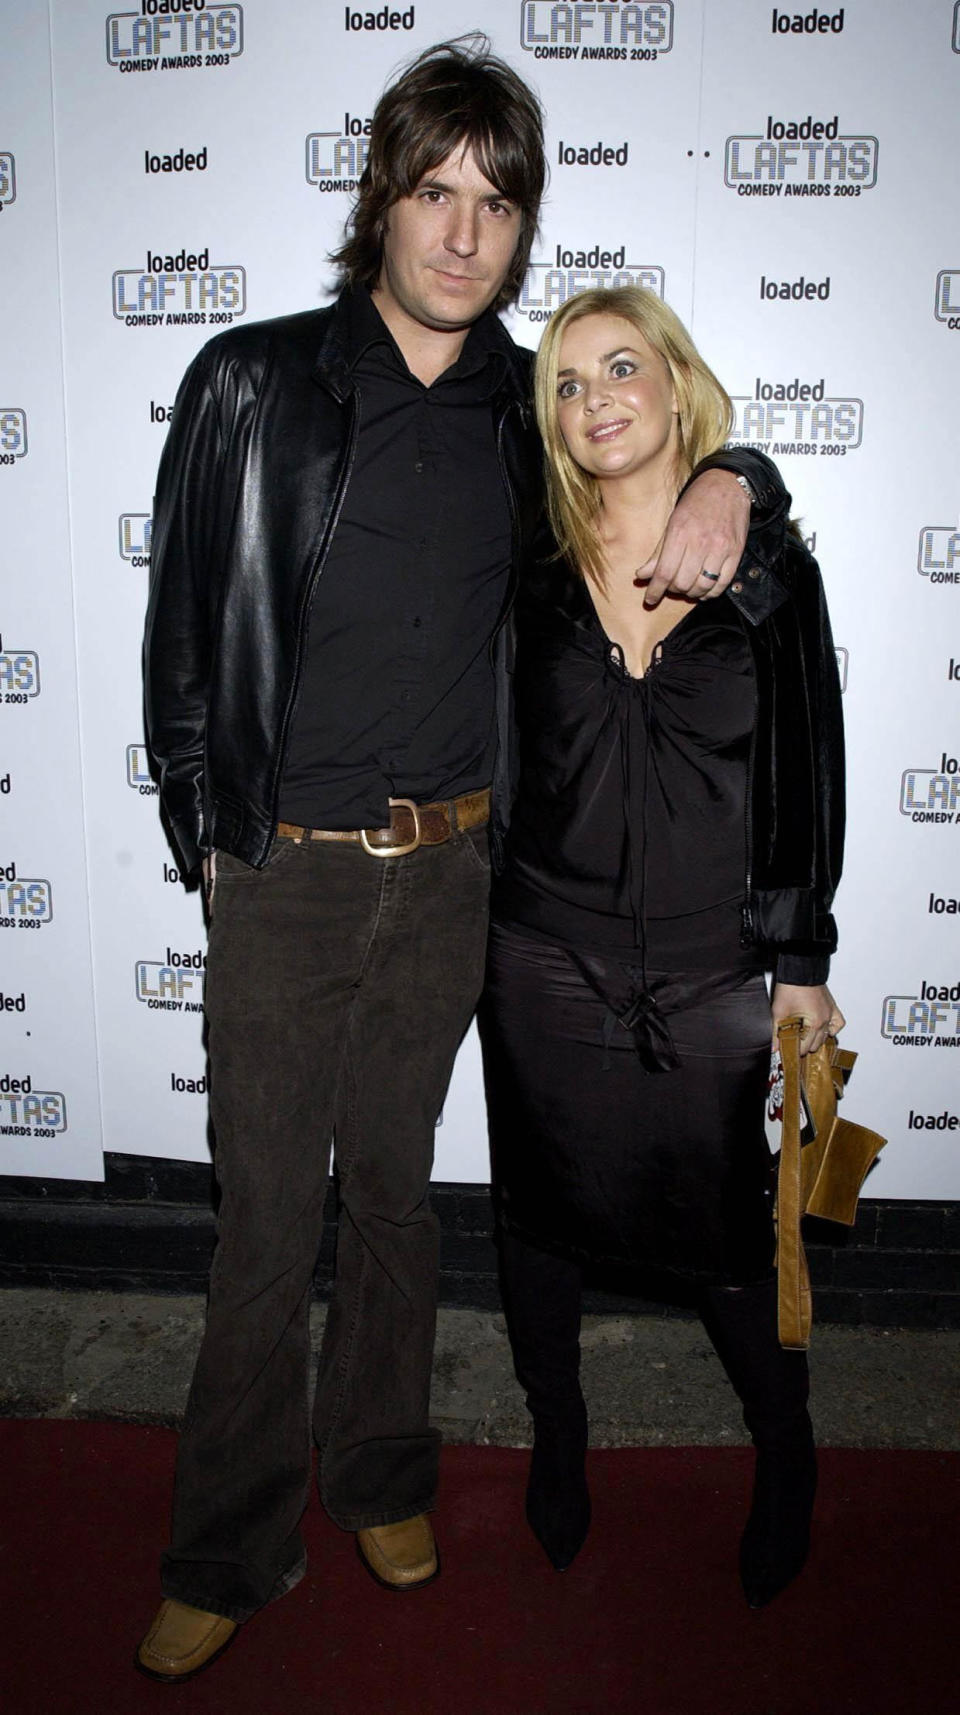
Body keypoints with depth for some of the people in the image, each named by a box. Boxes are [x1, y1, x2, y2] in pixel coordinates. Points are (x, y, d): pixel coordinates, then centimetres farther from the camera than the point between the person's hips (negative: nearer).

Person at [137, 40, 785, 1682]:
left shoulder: (526, 411, 4)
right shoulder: (252, 383, -3)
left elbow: (684, 427, 20)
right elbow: (178, 630, 1)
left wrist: (730, 479, -4)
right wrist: (207, 824, 1)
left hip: (449, 869, 3)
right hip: (282, 871, -2)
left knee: (394, 1190, 17)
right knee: (265, 1218, 5)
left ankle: (381, 1477, 39)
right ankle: (229, 1554, 26)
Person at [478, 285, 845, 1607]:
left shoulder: (767, 569, -2)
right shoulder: (534, 579, 1)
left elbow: (809, 779, -1)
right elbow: (490, 766, 7)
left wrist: (803, 964, -1)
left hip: (716, 976, -1)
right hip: (549, 964, 2)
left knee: (729, 1230, 9)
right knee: (545, 1215, 14)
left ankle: (786, 1458, 38)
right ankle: (558, 1441, 41)